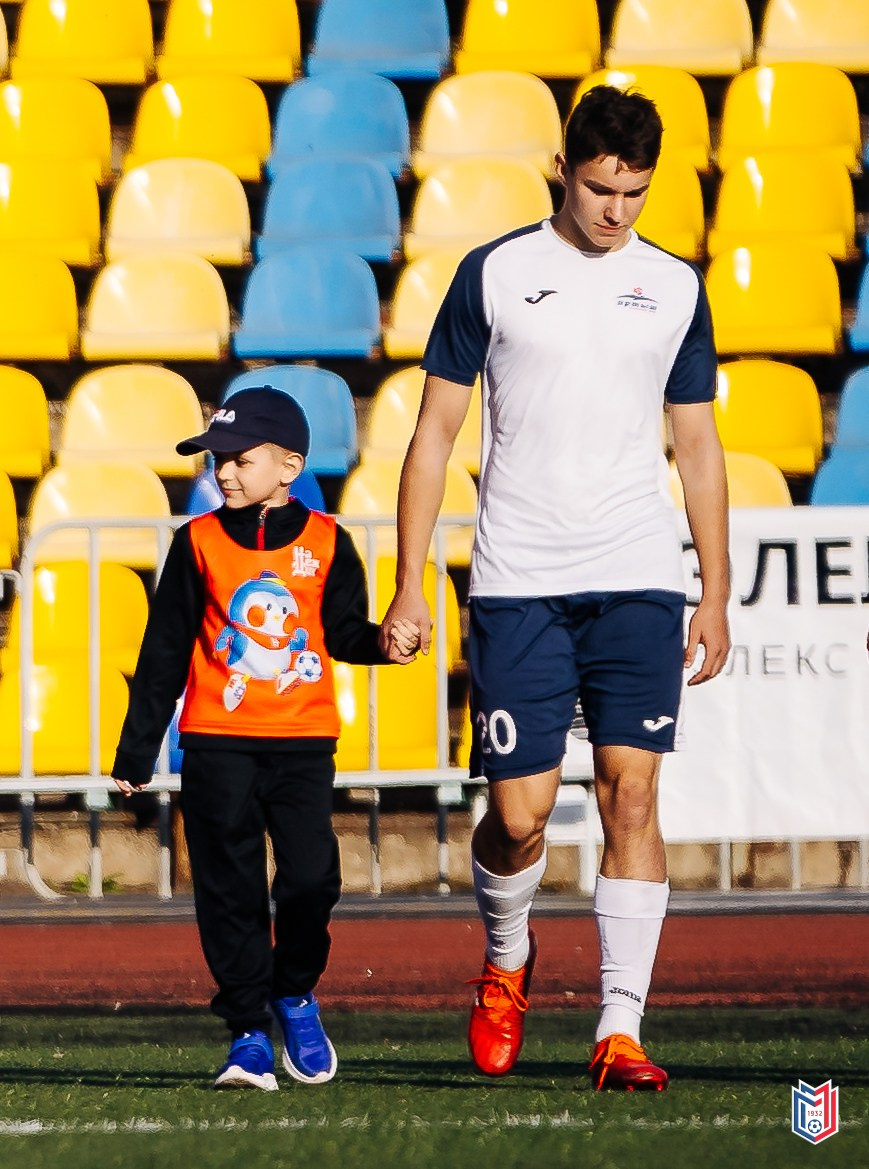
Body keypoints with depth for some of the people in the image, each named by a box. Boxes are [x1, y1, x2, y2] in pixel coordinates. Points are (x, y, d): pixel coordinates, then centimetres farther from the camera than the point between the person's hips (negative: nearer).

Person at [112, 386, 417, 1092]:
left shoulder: (325, 543, 3)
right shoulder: (199, 544, 5)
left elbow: (344, 631, 7)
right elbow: (165, 651, 8)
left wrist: (383, 641, -17)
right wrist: (137, 751, 9)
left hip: (303, 742, -1)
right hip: (217, 743, 1)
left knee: (311, 875, -11)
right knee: (230, 889, -2)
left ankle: (295, 993, 16)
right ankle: (249, 1031, 6)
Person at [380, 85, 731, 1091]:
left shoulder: (676, 287, 10)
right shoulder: (494, 274, 3)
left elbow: (698, 448, 16)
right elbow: (435, 432, 6)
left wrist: (716, 599, 11)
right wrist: (408, 585, 0)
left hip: (639, 583, 1)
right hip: (516, 584, -1)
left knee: (632, 794, -9)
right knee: (519, 810, -3)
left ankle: (620, 1029, -8)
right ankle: (506, 959, 28)